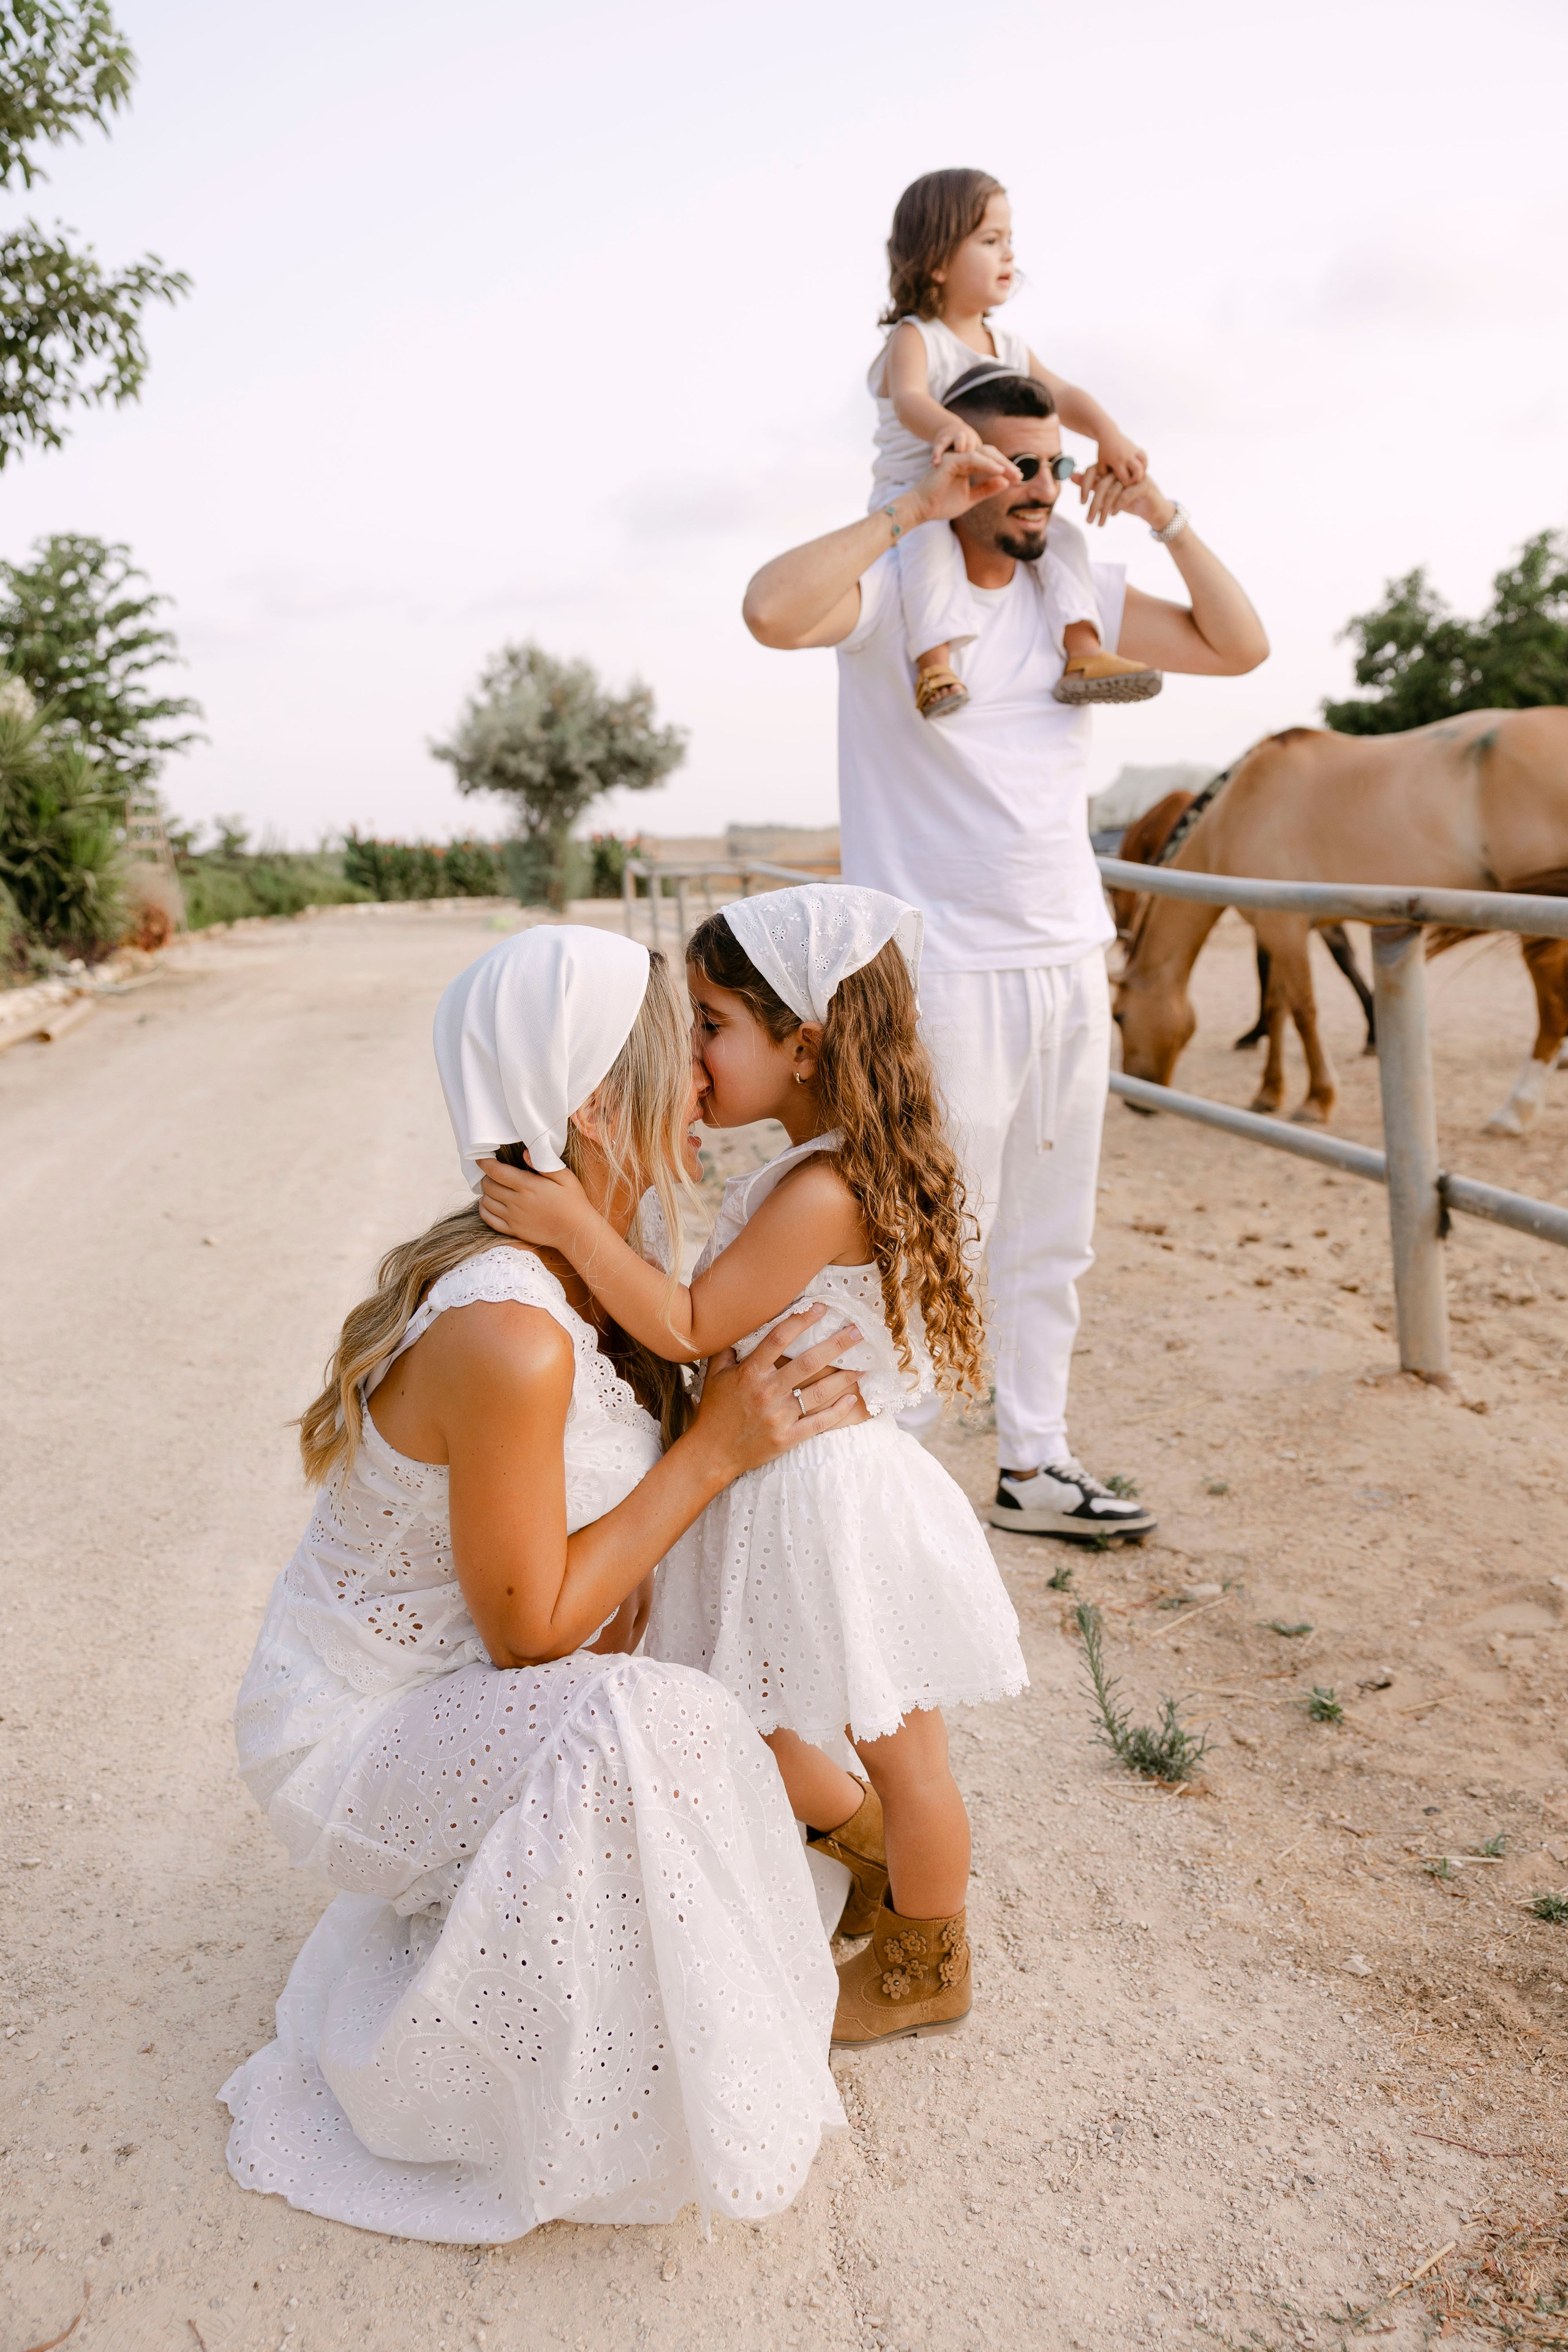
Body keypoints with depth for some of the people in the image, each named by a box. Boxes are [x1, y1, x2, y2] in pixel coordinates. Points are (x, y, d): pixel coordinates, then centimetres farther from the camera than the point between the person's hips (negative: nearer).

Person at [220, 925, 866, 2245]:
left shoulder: (577, 1278, -4)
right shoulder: (508, 1340, -34)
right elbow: (530, 1628, -25)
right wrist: (718, 1449, -23)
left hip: (451, 1697, 9)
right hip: (350, 1735, -9)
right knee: (644, 1732, -31)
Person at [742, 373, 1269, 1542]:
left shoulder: (1079, 590, 11)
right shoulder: (892, 586, -7)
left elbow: (1240, 647, 12)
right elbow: (773, 609, -27)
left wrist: (1167, 518, 3)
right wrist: (912, 509, -21)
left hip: (1071, 965, 7)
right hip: (944, 972, -7)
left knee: (1052, 1242, 13)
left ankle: (1034, 1465, 27)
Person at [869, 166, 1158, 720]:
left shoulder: (1006, 343, 10)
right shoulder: (913, 339, -12)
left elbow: (1061, 396, 2)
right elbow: (909, 400, -34)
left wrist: (1110, 435, -19)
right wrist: (949, 426, -58)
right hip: (911, 498, -7)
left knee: (1062, 536, -8)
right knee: (930, 537, -38)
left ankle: (1083, 655, -16)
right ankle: (934, 666, -46)